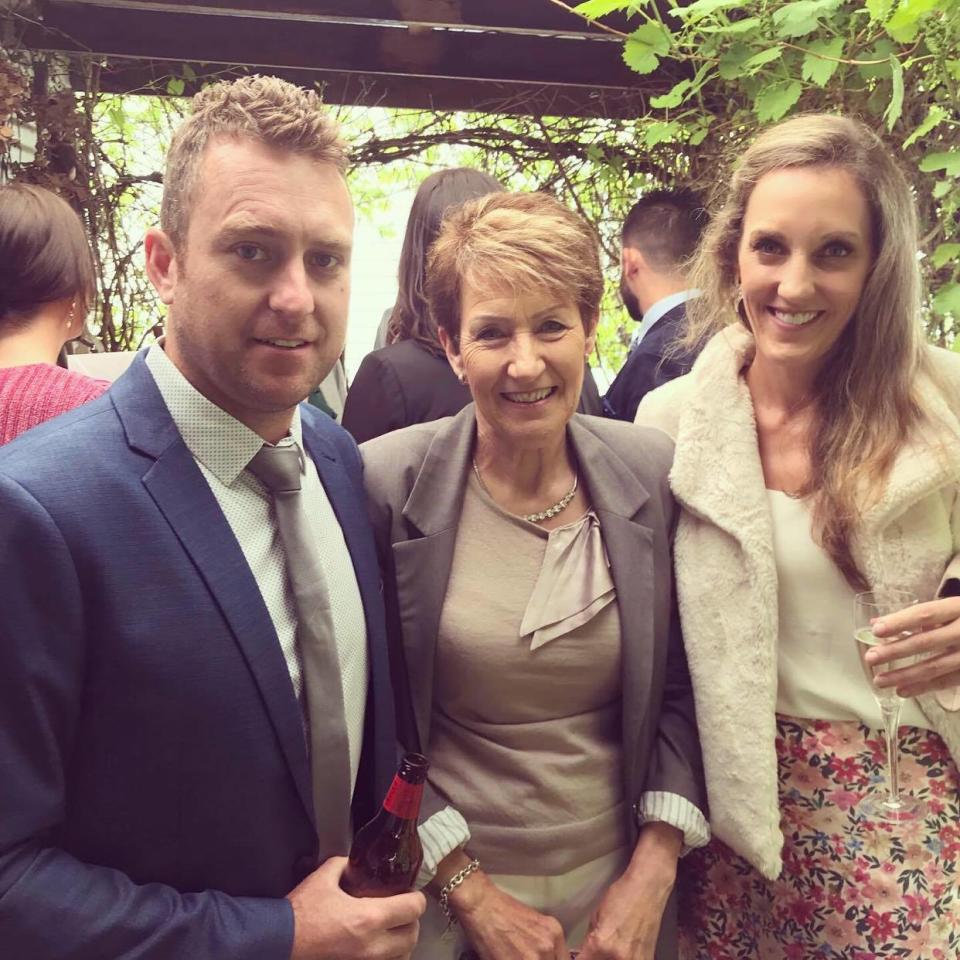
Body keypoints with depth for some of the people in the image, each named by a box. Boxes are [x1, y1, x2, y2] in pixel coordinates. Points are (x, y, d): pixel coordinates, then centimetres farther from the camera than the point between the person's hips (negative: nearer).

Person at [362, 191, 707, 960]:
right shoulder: (385, 484, -17)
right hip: (444, 890, -2)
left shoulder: (653, 472, -10)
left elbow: (683, 685, -1)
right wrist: (471, 891, -10)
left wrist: (652, 874, -7)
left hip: (620, 880, 3)